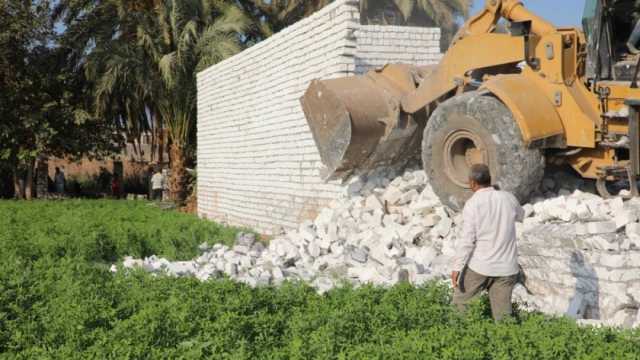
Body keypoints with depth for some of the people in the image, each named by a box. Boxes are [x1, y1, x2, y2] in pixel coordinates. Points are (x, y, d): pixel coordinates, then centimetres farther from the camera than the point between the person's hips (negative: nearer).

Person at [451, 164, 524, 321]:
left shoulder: (472, 204, -11)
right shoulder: (508, 198, 1)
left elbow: (467, 239, -15)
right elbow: (520, 216, 23)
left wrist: (457, 267, -11)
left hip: (480, 266, -4)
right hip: (507, 267, 4)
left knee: (460, 302, 15)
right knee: (502, 311, 8)